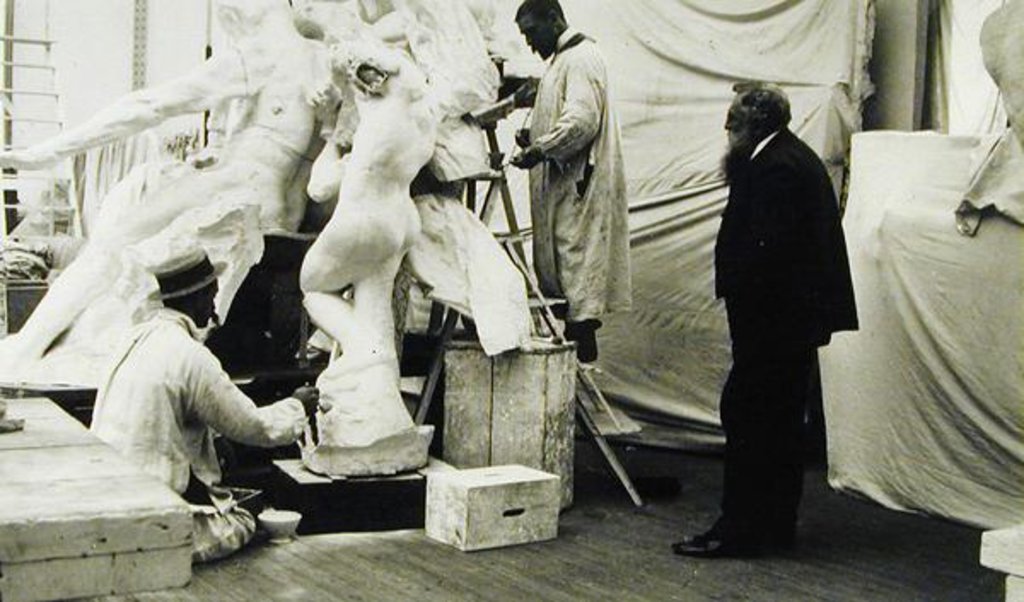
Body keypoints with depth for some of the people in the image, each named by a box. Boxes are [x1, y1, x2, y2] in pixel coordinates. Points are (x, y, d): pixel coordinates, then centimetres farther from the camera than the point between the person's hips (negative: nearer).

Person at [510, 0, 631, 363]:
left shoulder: (580, 58, -12)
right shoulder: (563, 60, 20)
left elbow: (582, 119, -23)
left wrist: (540, 149, -20)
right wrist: (535, 139, 9)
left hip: (579, 183, -11)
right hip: (564, 182, 11)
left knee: (577, 255, -9)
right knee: (556, 262, 11)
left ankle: (582, 345, -7)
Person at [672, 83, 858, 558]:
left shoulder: (774, 168, -17)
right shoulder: (795, 158, 17)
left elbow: (768, 247, -24)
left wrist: (736, 290, -15)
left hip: (775, 318, -11)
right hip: (800, 315, 11)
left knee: (745, 414, -7)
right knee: (780, 420, 15)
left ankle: (741, 529, -4)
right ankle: (776, 524, 23)